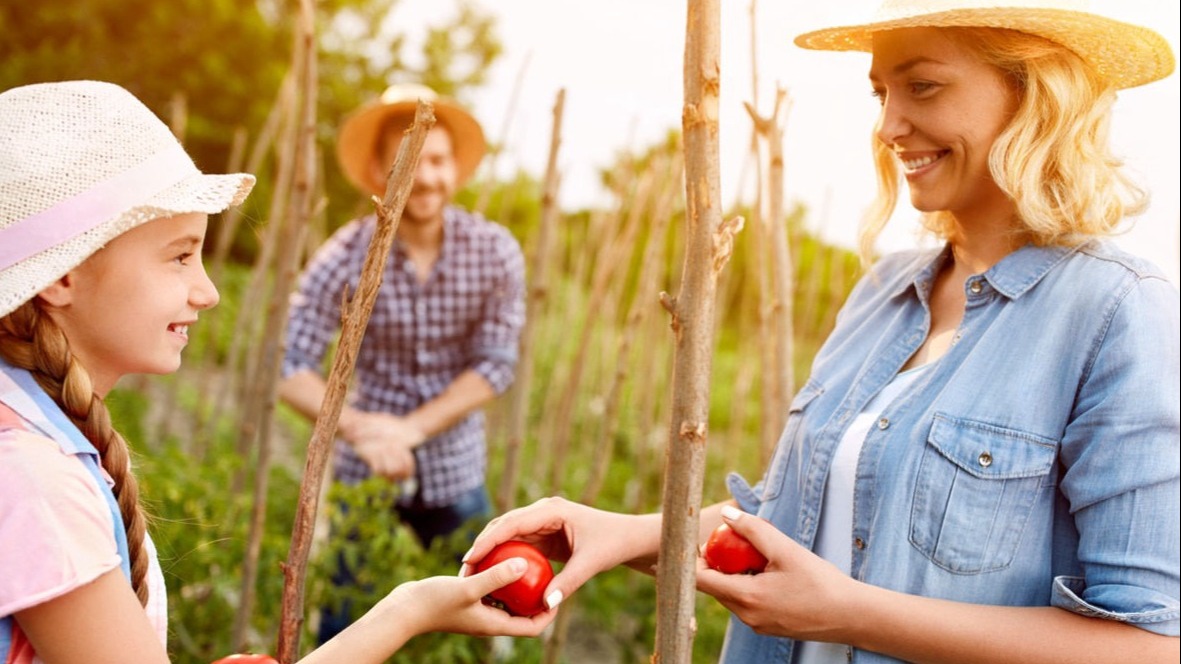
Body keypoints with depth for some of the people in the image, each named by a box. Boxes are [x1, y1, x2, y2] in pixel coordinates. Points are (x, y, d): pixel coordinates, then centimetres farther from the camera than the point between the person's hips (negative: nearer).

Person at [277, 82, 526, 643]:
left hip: (457, 475, 1)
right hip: (363, 474, -1)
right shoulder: (348, 254, -15)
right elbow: (289, 364, -17)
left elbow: (494, 365, -11)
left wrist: (409, 429, -20)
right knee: (343, 631, 9)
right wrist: (359, 428, -32)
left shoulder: (495, 251, -11)